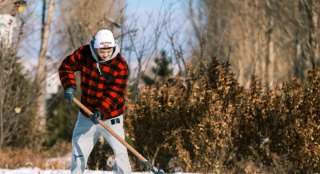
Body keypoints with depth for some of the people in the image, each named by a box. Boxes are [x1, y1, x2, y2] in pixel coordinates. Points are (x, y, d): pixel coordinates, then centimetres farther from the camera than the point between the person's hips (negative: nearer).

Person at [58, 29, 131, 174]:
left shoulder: (120, 65, -17)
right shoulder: (83, 54, -8)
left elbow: (115, 93, -21)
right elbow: (67, 66, 3)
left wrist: (101, 111, -32)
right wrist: (69, 85, -15)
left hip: (110, 116, -4)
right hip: (86, 114, 4)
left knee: (119, 150, -10)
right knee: (79, 145, 13)